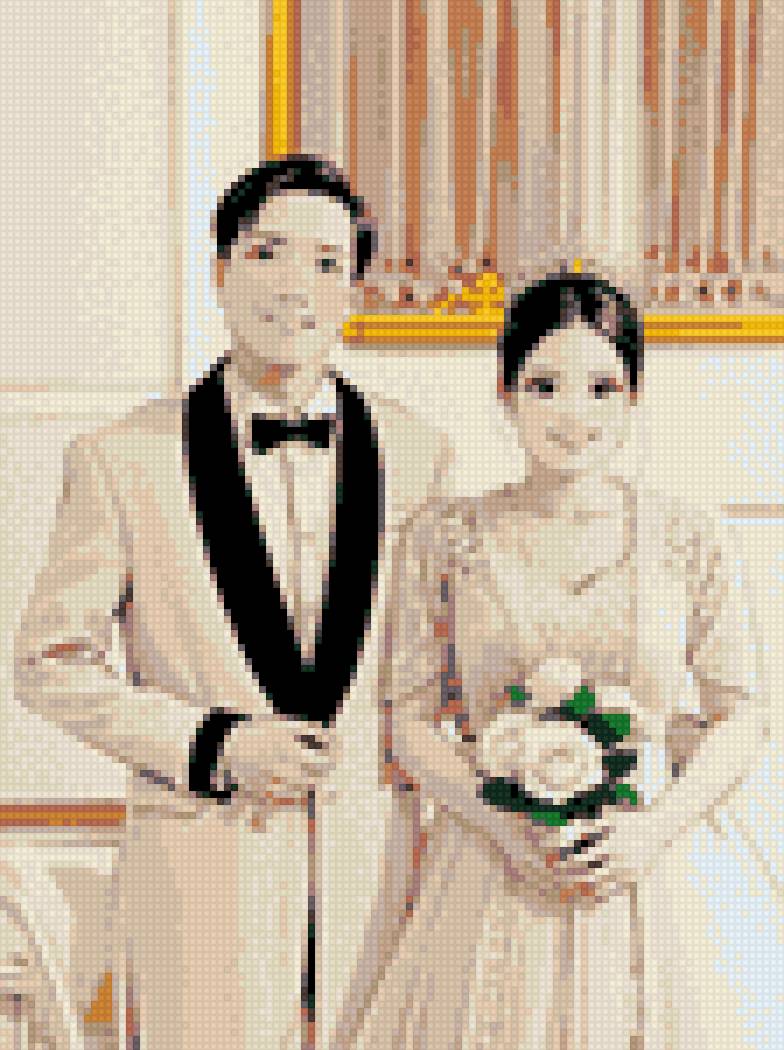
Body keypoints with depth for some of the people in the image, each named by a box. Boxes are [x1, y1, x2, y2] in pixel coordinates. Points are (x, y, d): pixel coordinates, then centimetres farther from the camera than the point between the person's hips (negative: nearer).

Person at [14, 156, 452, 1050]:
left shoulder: (419, 455, 5)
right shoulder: (121, 459, -2)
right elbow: (51, 665, 1)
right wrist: (209, 745, -11)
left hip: (380, 870, 2)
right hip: (202, 871, -2)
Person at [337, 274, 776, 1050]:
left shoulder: (690, 542, 1)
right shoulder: (445, 540, 1)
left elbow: (742, 718, 3)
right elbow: (409, 722, 1)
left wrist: (656, 830, -12)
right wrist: (508, 830, -13)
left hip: (659, 872, 0)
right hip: (491, 886, 0)